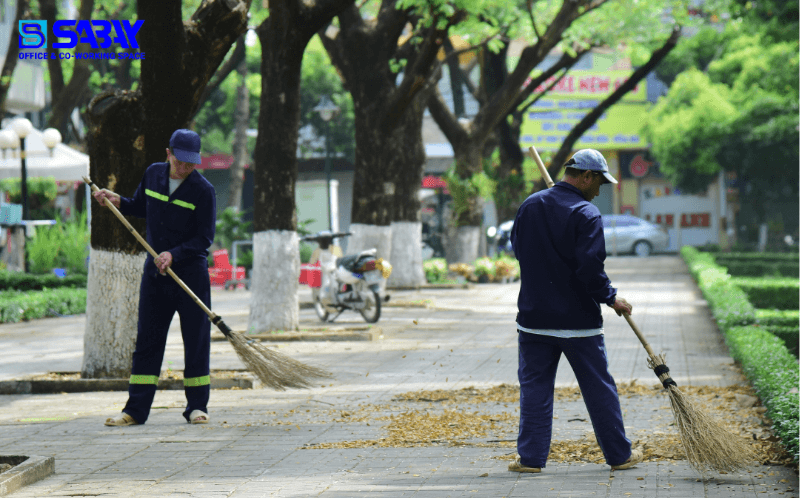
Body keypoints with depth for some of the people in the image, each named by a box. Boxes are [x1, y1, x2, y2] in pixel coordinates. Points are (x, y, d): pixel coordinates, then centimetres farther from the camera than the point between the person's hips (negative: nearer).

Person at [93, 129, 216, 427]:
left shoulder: (203, 190, -10)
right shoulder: (153, 174, 4)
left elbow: (204, 239, -11)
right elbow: (141, 208, 22)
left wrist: (174, 255, -23)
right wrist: (117, 202, 4)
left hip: (191, 273, -4)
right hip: (154, 271, 4)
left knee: (196, 340, 1)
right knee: (147, 340, 4)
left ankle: (197, 407, 12)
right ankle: (136, 410, 6)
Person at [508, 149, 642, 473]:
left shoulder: (529, 206, 5)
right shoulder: (586, 214, -13)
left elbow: (518, 249, 18)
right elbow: (590, 268, -19)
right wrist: (611, 298, -6)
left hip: (534, 318, 4)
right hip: (579, 320, -4)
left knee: (534, 387, 8)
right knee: (599, 388, 7)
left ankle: (531, 457, 4)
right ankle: (620, 455, 16)